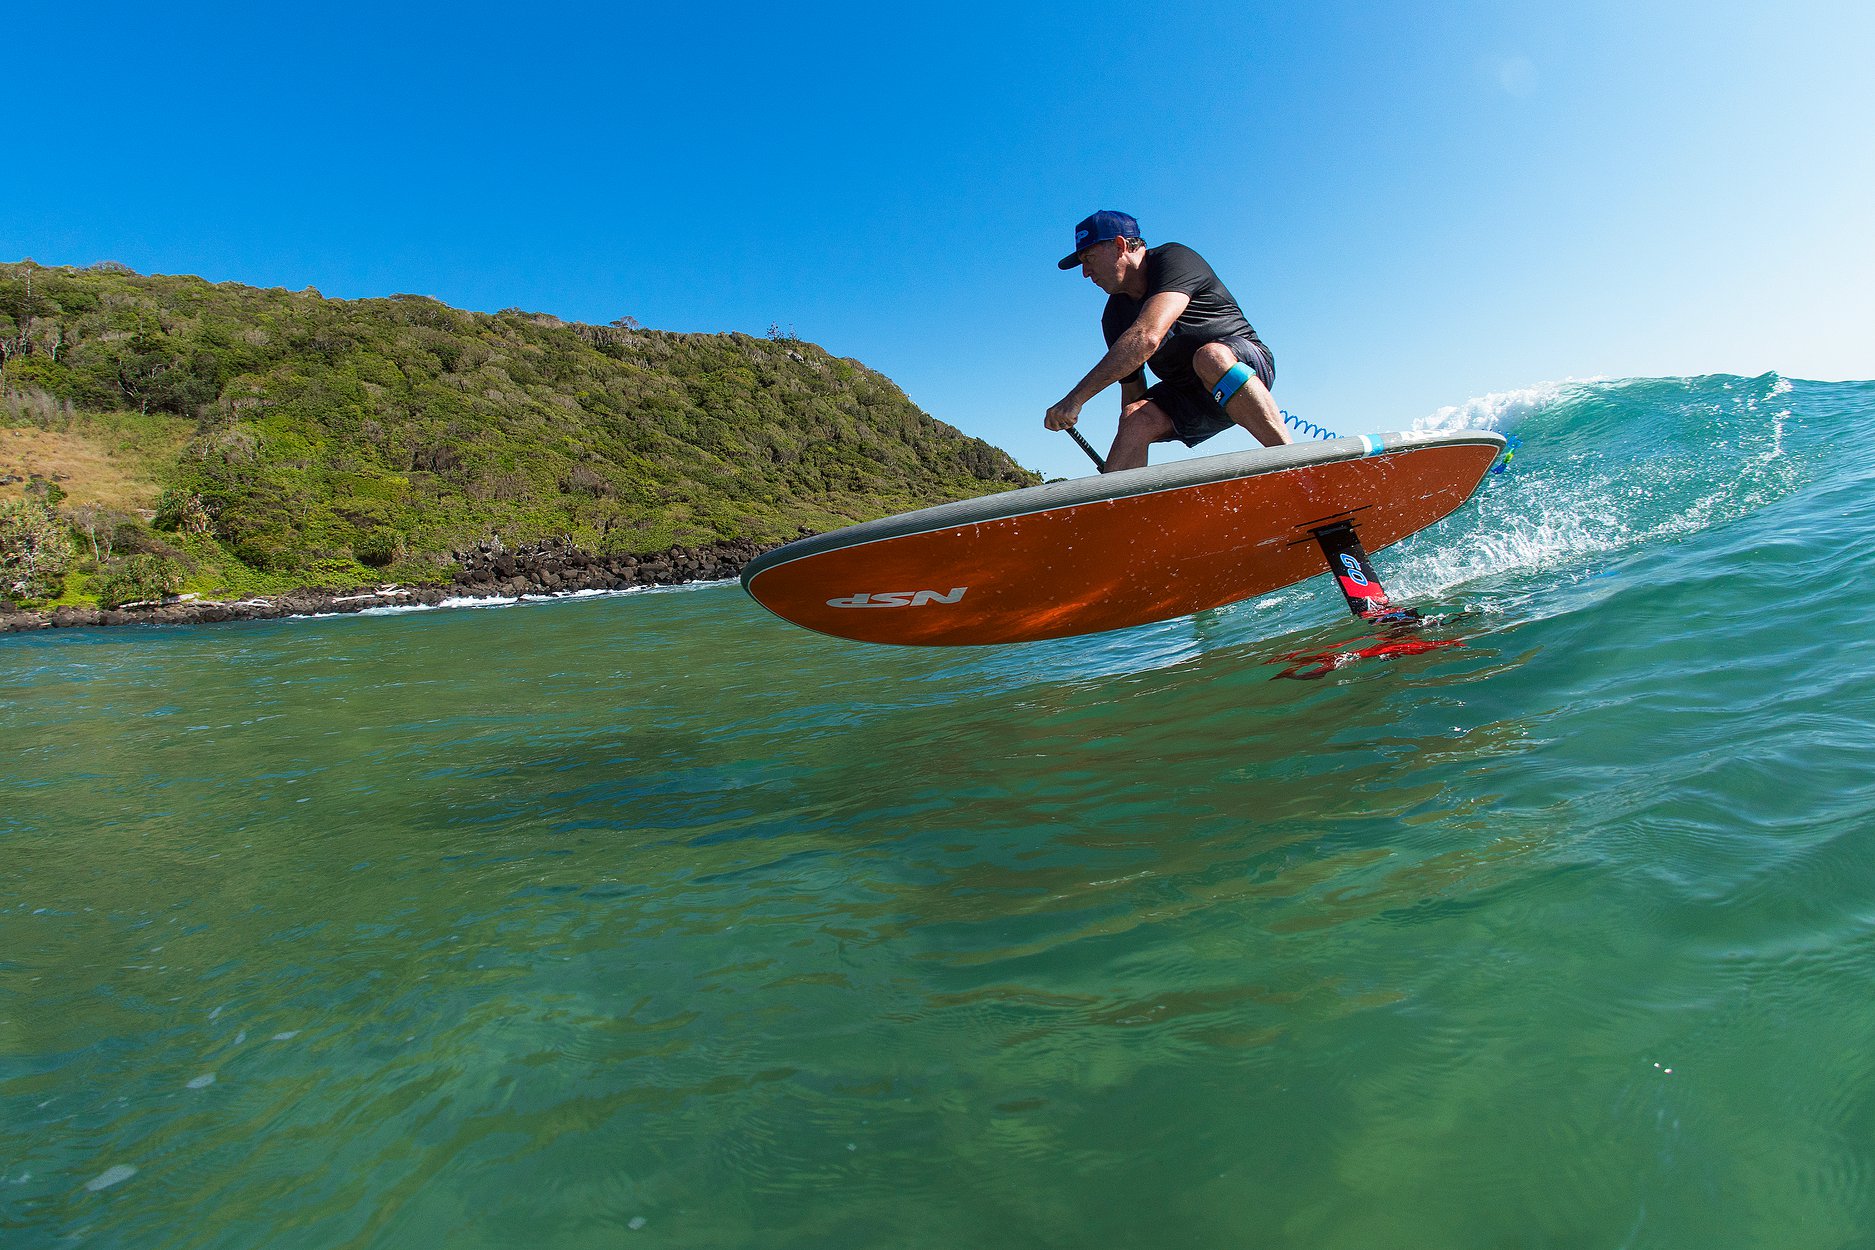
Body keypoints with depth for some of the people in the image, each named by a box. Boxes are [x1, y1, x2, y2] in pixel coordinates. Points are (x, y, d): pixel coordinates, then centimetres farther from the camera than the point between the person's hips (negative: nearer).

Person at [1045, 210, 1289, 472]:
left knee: (1210, 356, -37)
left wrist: (1076, 397, -38)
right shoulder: (1114, 316, 4)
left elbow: (1146, 337, -34)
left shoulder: (1174, 259, -16)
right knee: (1137, 418, -24)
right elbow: (1133, 393, 4)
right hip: (1185, 403, 5)